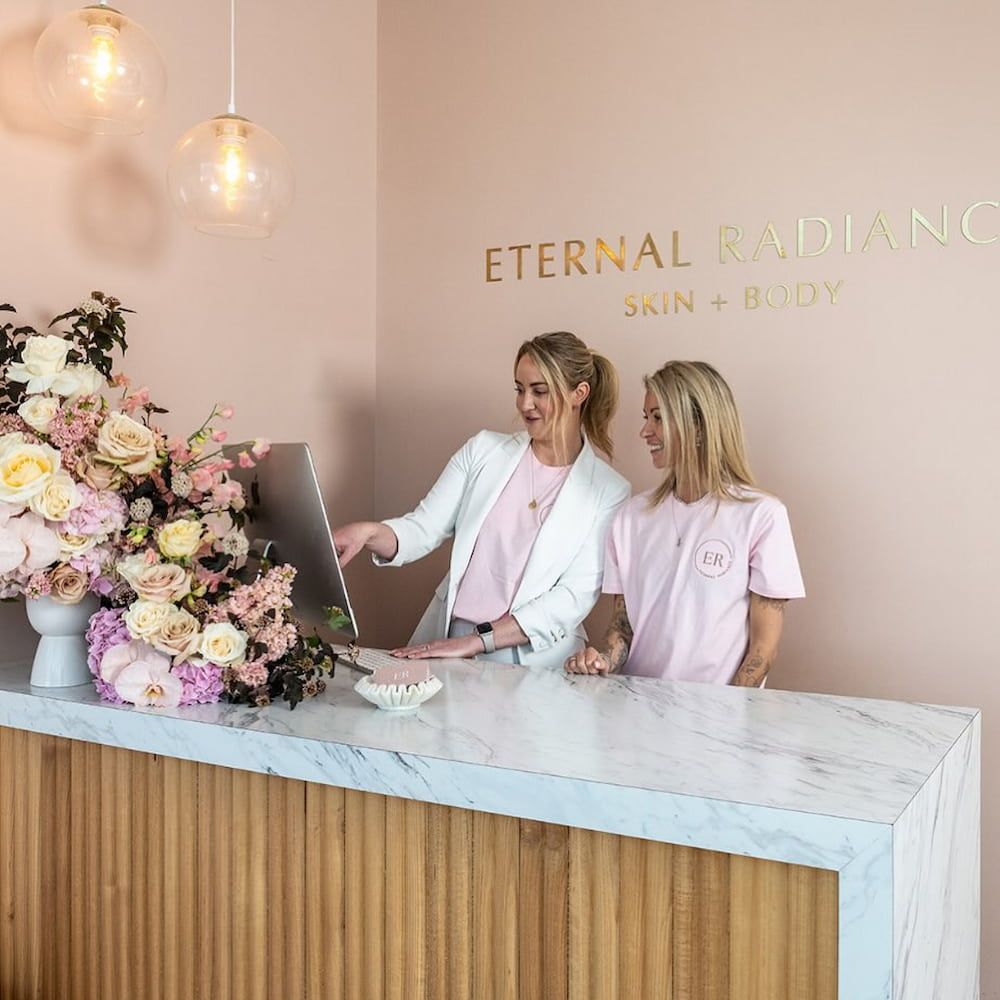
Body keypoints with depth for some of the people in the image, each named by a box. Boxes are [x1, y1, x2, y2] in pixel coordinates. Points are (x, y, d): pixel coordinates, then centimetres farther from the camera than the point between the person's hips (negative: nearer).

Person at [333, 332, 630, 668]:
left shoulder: (609, 491, -1)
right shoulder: (484, 451, 8)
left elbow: (575, 596, -7)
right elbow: (423, 529, 4)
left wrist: (478, 641, -15)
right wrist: (369, 532, -19)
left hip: (533, 662, -2)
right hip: (447, 641, 3)